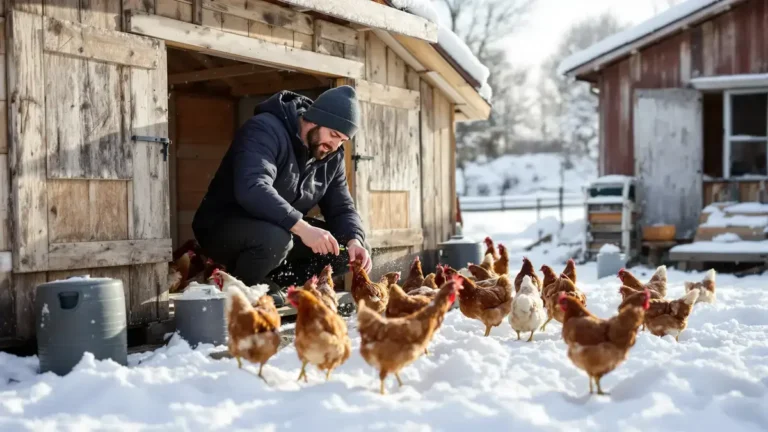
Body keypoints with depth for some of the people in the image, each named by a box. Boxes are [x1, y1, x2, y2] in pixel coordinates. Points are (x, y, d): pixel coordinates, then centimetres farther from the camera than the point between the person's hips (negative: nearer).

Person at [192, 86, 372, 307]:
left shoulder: (332, 156, 0)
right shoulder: (265, 130, -23)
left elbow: (341, 208, 1)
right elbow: (252, 190, -39)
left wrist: (354, 240, -21)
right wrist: (302, 227, -48)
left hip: (284, 230, 7)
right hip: (224, 227, -7)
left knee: (352, 250, -8)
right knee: (274, 239, -40)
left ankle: (272, 281, -3)